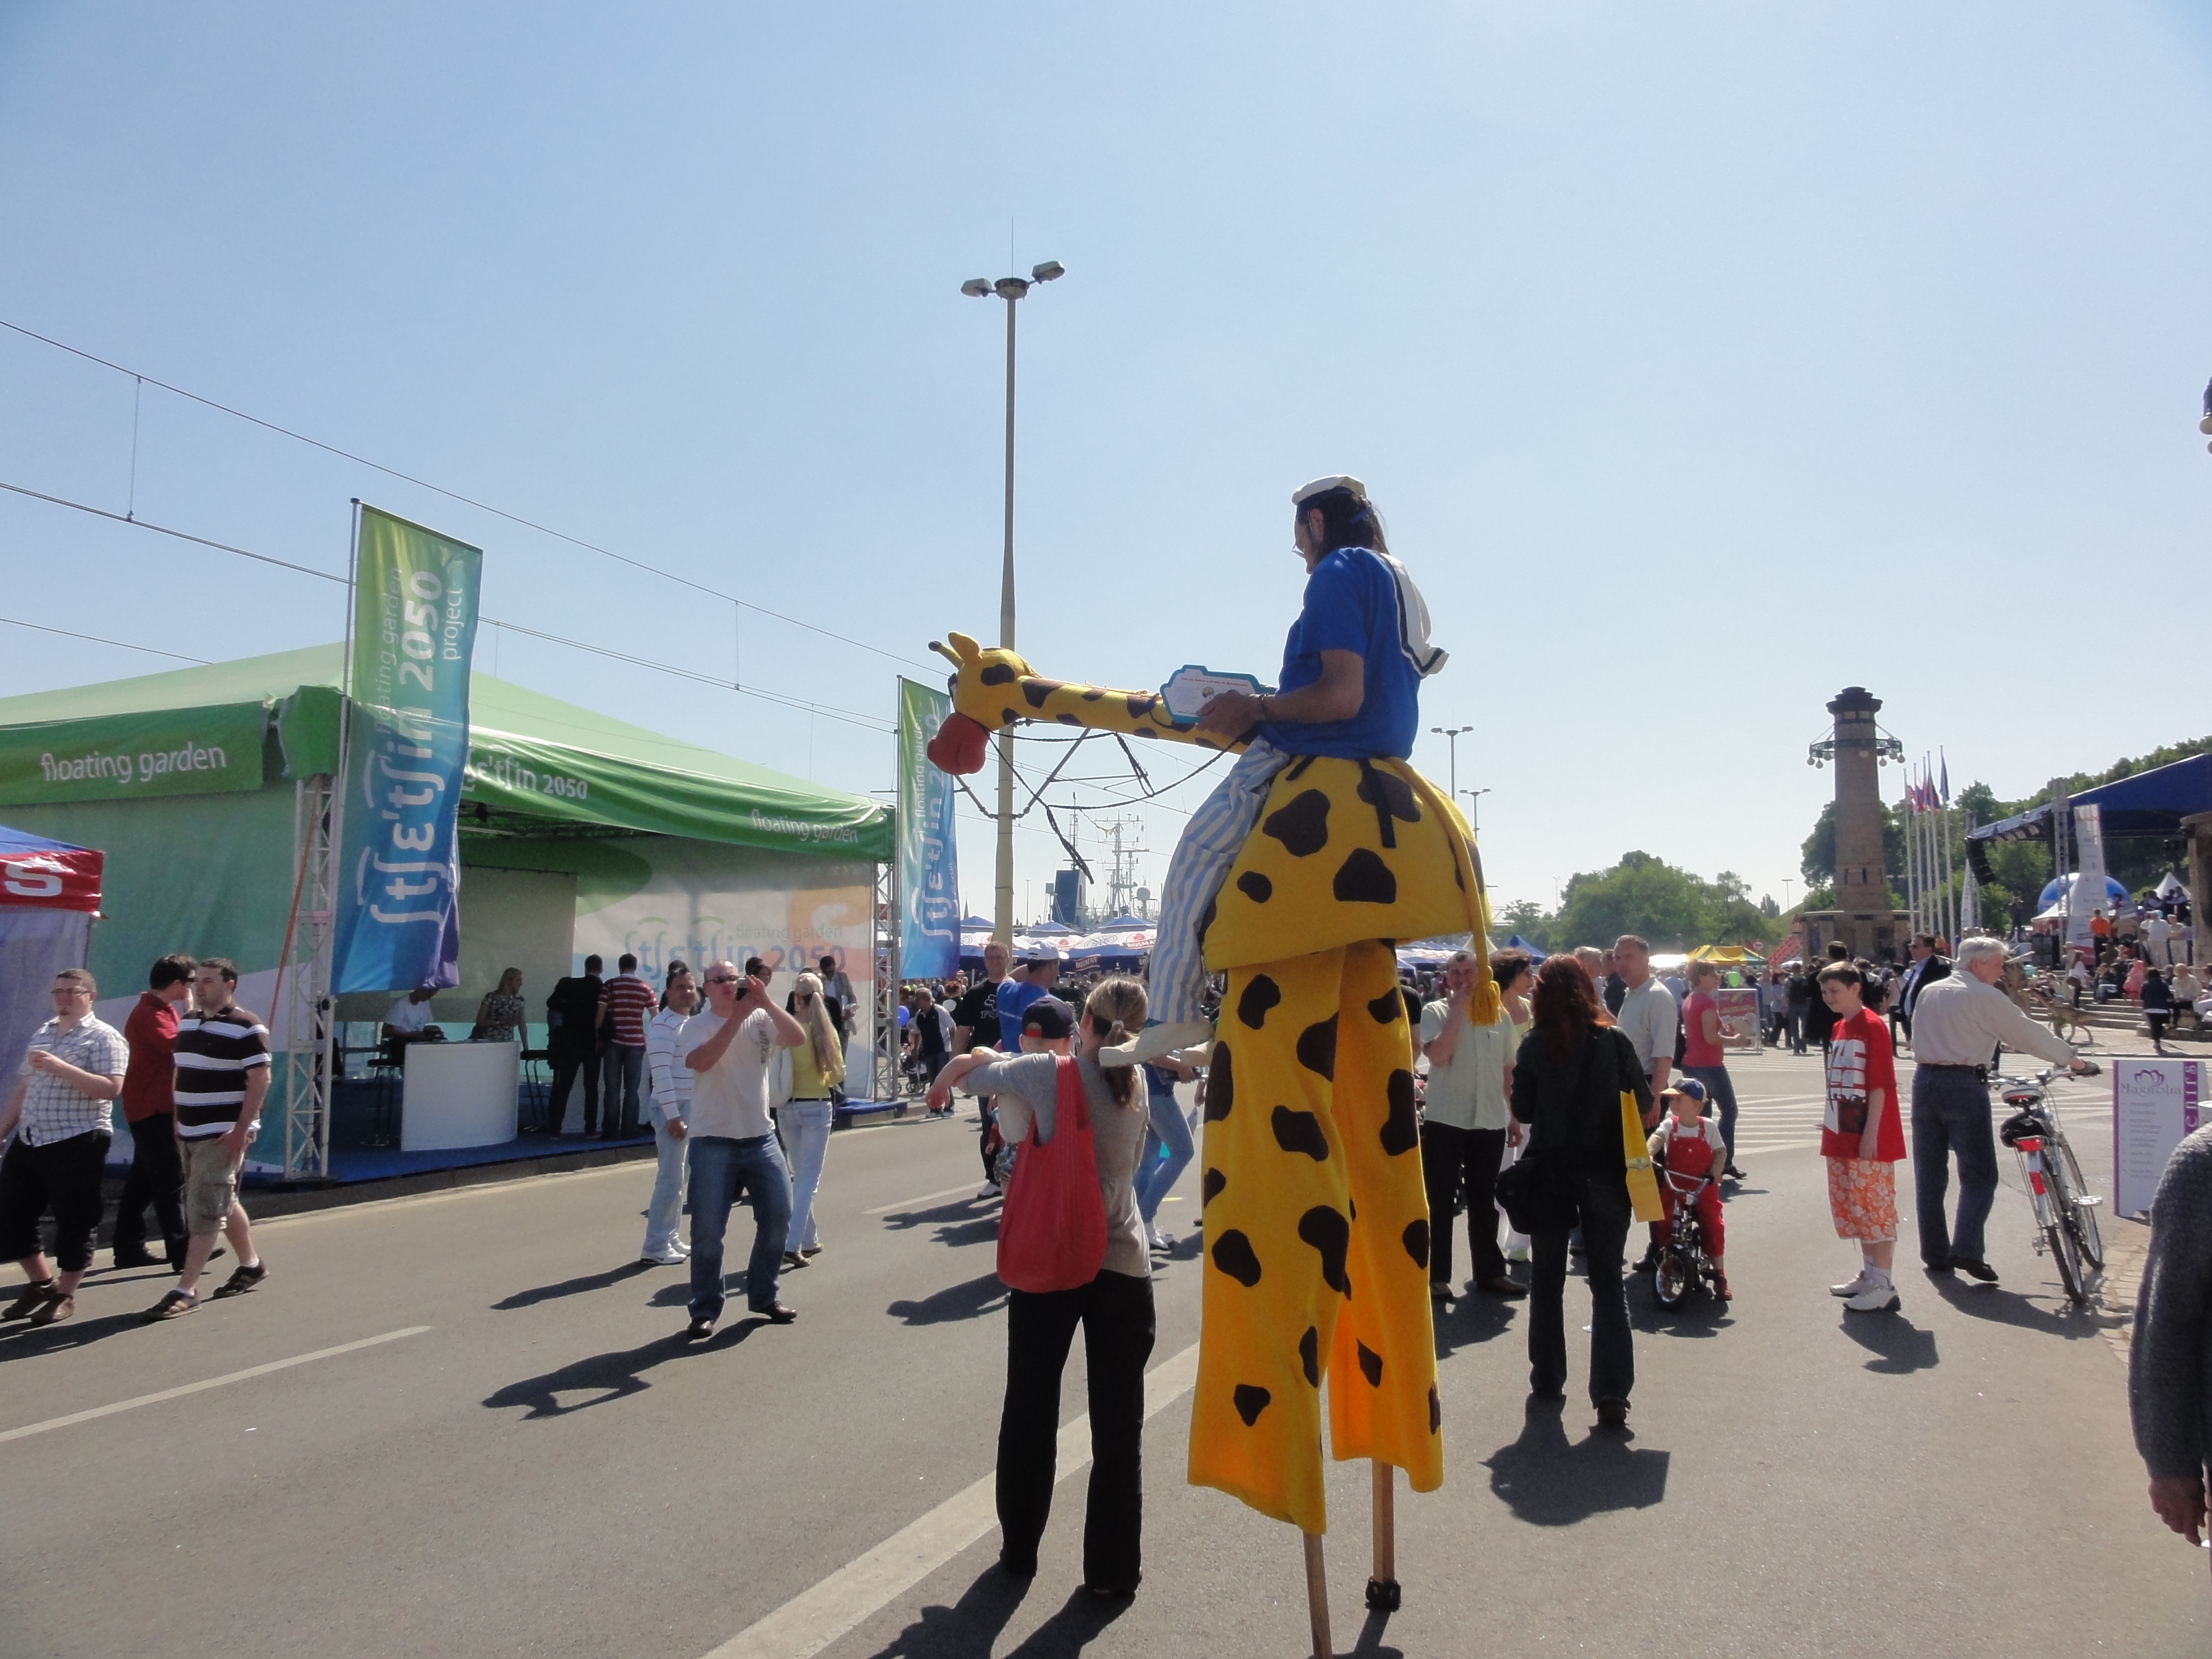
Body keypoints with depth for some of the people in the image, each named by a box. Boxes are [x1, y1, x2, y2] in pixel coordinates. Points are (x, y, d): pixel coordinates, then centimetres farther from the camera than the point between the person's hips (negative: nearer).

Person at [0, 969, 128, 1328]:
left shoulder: (103, 1037, -8)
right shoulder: (42, 1034, 15)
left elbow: (110, 1088, -22)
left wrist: (59, 1067, -26)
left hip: (77, 1144, -8)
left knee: (74, 1221, 0)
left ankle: (65, 1295, 14)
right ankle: (41, 1284, 29)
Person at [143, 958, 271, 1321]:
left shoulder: (246, 1028, -13)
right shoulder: (187, 1022, 12)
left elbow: (260, 1080, -16)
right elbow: (181, 1074, 20)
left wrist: (242, 1130, -21)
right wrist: (177, 1121, 15)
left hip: (223, 1136, -8)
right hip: (190, 1133, 8)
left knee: (203, 1211, -7)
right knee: (224, 1204, 17)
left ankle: (185, 1290, -4)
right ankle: (251, 1266, 30)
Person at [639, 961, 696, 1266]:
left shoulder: (689, 1023, 15)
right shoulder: (663, 1025, -14)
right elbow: (661, 1074, -21)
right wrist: (673, 1115, -23)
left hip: (688, 1107, 9)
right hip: (671, 1109, -9)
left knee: (678, 1177, 13)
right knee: (670, 1177, -8)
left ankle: (670, 1238, 20)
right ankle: (655, 1246, -2)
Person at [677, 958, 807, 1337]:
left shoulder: (761, 1020, 4)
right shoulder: (697, 1027, -3)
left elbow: (798, 1039, -11)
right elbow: (701, 1061, -22)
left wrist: (766, 1002, -21)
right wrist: (737, 1016, -24)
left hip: (760, 1137, 3)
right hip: (713, 1141, -3)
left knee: (778, 1216, 6)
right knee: (708, 1230, -1)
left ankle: (763, 1296, 24)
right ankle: (705, 1310, 14)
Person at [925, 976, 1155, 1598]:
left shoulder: (1049, 1072, -9)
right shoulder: (1136, 1090, 2)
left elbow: (965, 1068, 3)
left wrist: (942, 1082, 26)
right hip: (1122, 1264, 2)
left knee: (1030, 1410, 16)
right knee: (1118, 1422, 9)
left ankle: (1019, 1549, 30)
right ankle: (1112, 1568, 16)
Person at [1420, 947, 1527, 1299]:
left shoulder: (1500, 1015, 8)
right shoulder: (1434, 1012, -4)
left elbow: (1508, 1071, 15)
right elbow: (1438, 1056, -21)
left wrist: (1515, 1117, 13)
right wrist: (1458, 1009, -16)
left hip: (1490, 1122, 4)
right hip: (1444, 1121, -3)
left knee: (1485, 1202, 13)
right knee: (1440, 1201, 3)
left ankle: (1488, 1271, 24)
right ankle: (1436, 1275, 11)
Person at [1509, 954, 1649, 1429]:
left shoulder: (1534, 1046, -6)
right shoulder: (1614, 1042, -6)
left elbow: (1522, 1112, -1)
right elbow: (1644, 1106, 0)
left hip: (1550, 1171, 1)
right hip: (1604, 1171, 0)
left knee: (1548, 1277, 15)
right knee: (1607, 1282, 6)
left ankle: (1547, 1380, 23)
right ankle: (1611, 1391, -4)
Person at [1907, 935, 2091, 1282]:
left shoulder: (1929, 992, 12)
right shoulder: (1986, 997, -5)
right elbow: (2029, 1034, 2)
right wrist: (2072, 1059, 15)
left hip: (1925, 1080, 6)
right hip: (1964, 1085, -6)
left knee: (1929, 1174, 10)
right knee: (1978, 1174, 0)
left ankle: (1935, 1253, 13)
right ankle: (1966, 1249, -13)